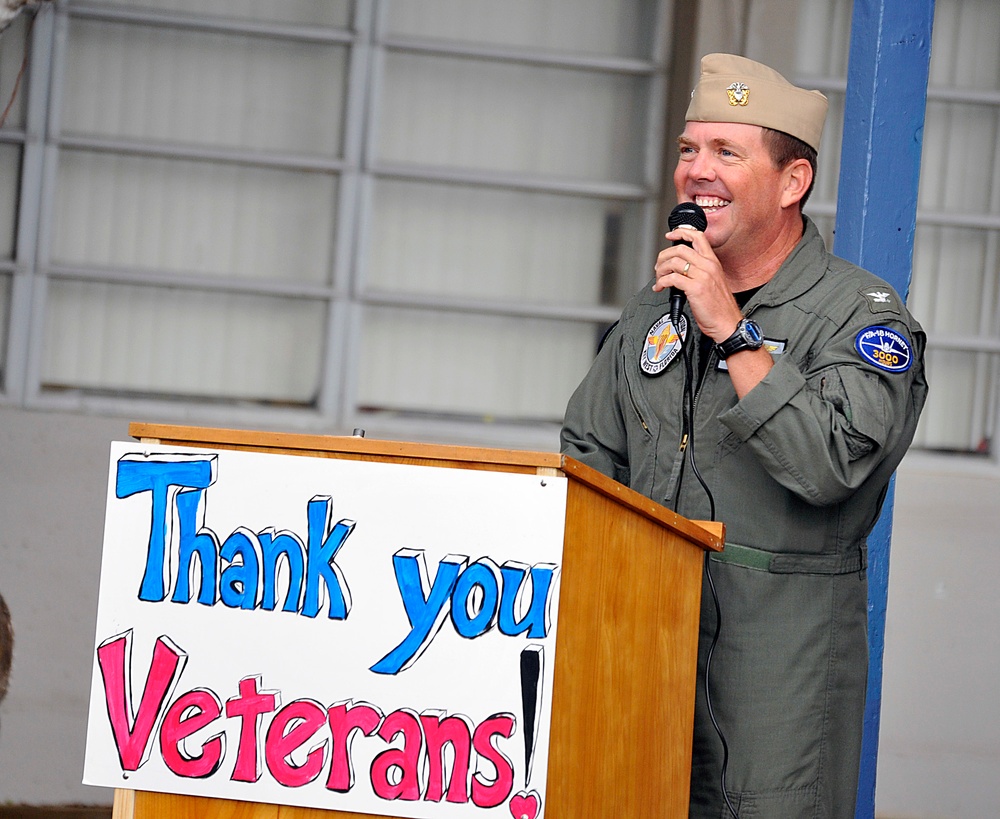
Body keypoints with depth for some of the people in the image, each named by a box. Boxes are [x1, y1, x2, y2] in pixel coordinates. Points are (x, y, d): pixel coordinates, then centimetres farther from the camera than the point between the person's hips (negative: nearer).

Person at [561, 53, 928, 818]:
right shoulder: (658, 308, 14)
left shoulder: (862, 314, -8)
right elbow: (589, 453, 23)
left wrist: (731, 331, -21)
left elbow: (834, 467, -24)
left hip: (781, 649, -6)